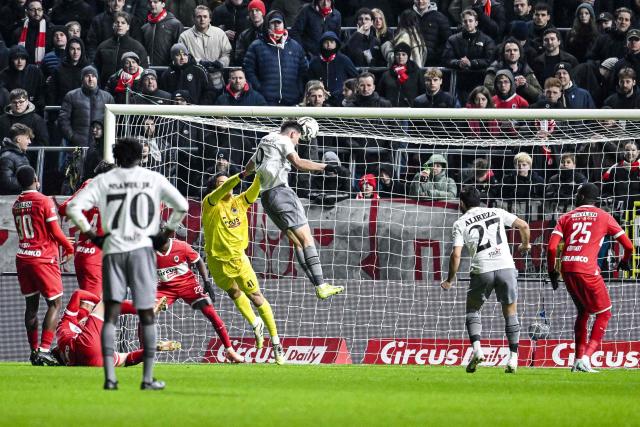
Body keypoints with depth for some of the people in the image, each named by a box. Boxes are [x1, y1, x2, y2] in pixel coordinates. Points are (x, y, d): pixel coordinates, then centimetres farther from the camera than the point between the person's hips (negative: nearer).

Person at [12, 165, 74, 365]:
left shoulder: (16, 205, 8)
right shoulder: (44, 201, -10)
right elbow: (55, 231, -10)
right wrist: (69, 248, 6)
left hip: (22, 257, 6)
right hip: (43, 258, -6)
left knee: (31, 304, 11)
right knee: (55, 303, 0)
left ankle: (34, 350, 11)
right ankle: (44, 349, -12)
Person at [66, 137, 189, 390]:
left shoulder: (103, 181, 5)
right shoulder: (153, 179, 5)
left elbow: (74, 208, -3)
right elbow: (182, 206, 1)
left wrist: (92, 235, 5)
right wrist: (165, 234, 9)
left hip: (112, 250, 1)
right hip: (142, 247, -1)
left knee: (111, 313, 2)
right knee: (146, 313, 6)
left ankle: (109, 377, -10)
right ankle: (148, 378, 5)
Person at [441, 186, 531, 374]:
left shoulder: (460, 223, 8)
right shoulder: (497, 212, 15)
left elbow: (456, 255, -1)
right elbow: (524, 226, 12)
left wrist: (450, 280, 10)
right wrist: (525, 245, 31)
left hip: (482, 270, -2)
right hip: (506, 266, 2)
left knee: (472, 309, 18)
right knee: (511, 314, 13)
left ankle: (477, 349, -3)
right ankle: (513, 358, 5)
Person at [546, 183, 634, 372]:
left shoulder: (566, 217, 16)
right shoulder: (604, 217, 10)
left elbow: (552, 247, 4)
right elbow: (628, 246, 9)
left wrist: (552, 272, 16)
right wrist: (624, 261, 29)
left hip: (566, 269, 4)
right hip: (587, 269, -4)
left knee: (583, 311, 23)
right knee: (604, 313, 10)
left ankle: (578, 359, 20)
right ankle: (586, 357, -6)